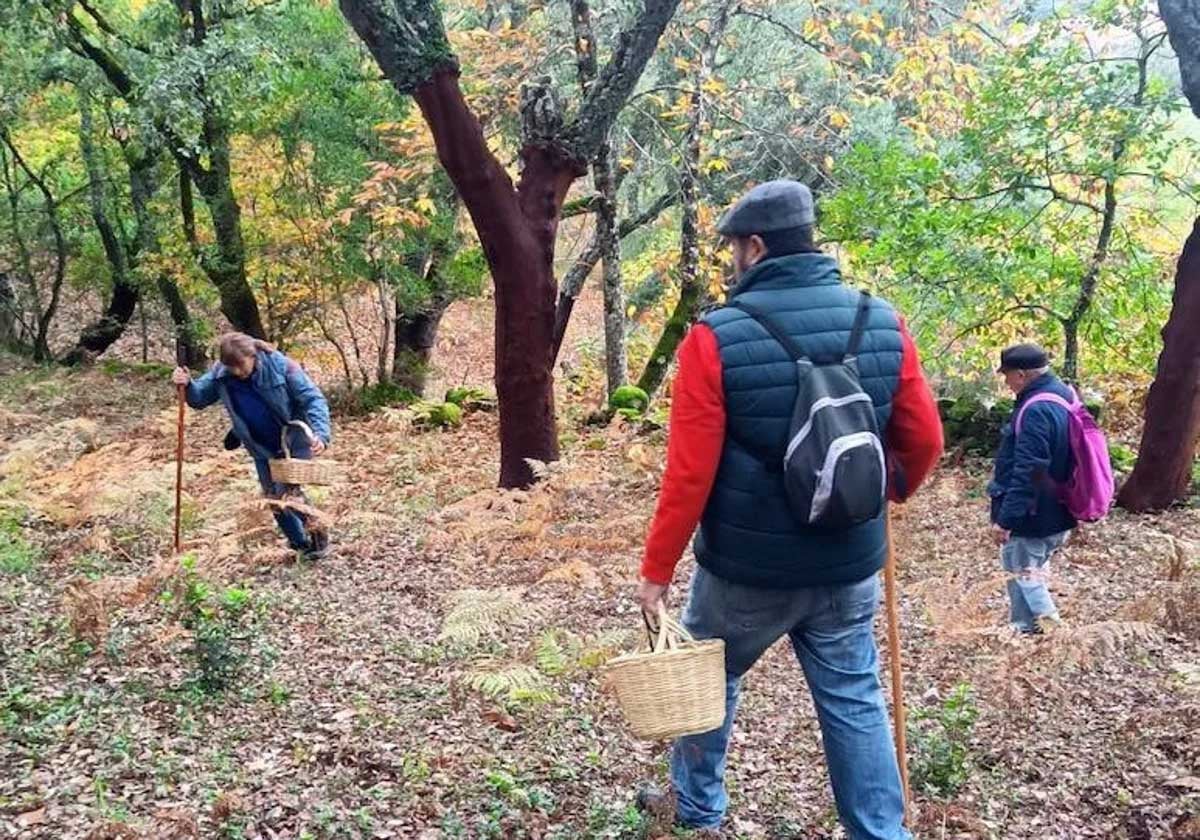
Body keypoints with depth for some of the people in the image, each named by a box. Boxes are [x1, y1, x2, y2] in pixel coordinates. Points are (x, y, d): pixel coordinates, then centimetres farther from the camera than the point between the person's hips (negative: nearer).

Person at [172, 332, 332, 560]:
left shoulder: (280, 365, -22)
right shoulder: (220, 375, -9)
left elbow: (313, 399, -20)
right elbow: (200, 398, 7)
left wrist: (321, 433, -34)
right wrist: (187, 385, -17)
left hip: (294, 440, -5)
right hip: (263, 448, 6)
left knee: (288, 492, -17)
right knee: (273, 498, 10)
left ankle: (316, 531, 6)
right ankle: (301, 544, 29)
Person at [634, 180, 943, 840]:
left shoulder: (716, 337, -15)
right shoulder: (882, 323, -3)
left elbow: (689, 474, -16)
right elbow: (923, 440, 4)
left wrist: (657, 570, -6)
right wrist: (889, 490, 25)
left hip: (745, 567, -2)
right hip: (849, 565, 3)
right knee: (855, 701, 14)